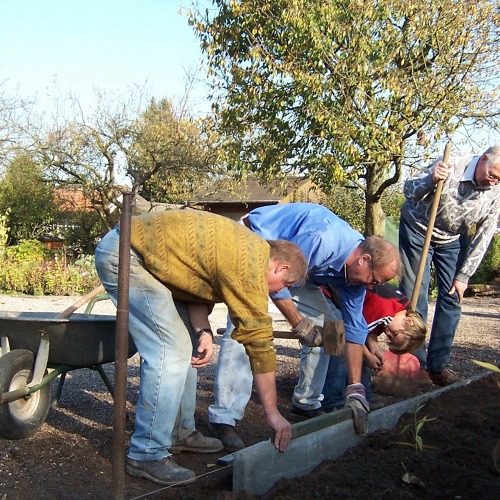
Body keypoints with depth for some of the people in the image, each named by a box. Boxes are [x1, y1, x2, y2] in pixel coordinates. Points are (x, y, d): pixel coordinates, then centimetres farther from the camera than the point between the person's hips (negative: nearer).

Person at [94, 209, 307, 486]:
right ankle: (147, 455, -6)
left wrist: (203, 331, -5)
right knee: (169, 351, -14)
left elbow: (198, 282, 14)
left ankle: (180, 432, 22)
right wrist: (272, 412, -11)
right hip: (123, 255, -10)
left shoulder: (247, 246, 10)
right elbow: (258, 338, -17)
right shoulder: (250, 264, -19)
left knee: (185, 347, 11)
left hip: (141, 250, 10)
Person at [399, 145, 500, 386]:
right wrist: (431, 179, -43)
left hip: (453, 240, 4)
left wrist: (463, 276, -7)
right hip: (418, 229, -4)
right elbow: (410, 190, -21)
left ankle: (438, 366, 8)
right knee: (414, 297, -7)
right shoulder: (452, 166, -27)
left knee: (451, 298, -1)